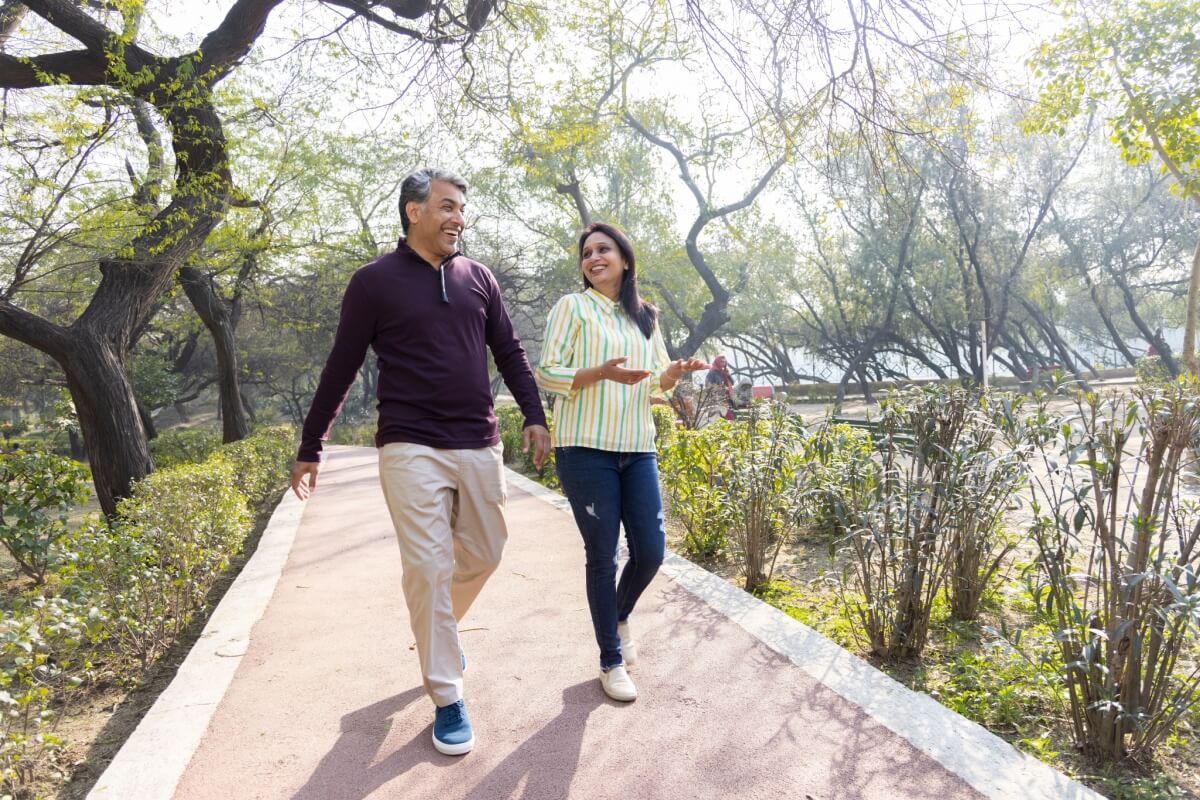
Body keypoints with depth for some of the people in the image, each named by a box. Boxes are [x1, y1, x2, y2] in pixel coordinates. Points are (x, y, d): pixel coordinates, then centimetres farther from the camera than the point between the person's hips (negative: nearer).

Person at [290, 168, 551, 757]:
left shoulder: (478, 278, 9)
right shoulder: (375, 281, -2)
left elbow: (509, 353, 14)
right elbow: (341, 369, 1)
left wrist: (535, 416, 4)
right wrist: (309, 449, 4)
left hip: (478, 445, 5)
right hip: (411, 448, -4)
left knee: (484, 554, 13)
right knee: (428, 567, -5)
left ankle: (437, 630, 43)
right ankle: (447, 698, 10)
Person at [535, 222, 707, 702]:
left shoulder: (644, 317, 15)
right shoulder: (572, 307, -1)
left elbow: (656, 385, 17)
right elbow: (545, 373, -7)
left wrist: (674, 373, -6)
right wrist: (602, 372, -22)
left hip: (637, 449, 5)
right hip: (586, 449, -5)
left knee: (650, 551, 3)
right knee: (602, 556, 2)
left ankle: (620, 615, 36)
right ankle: (611, 662, 20)